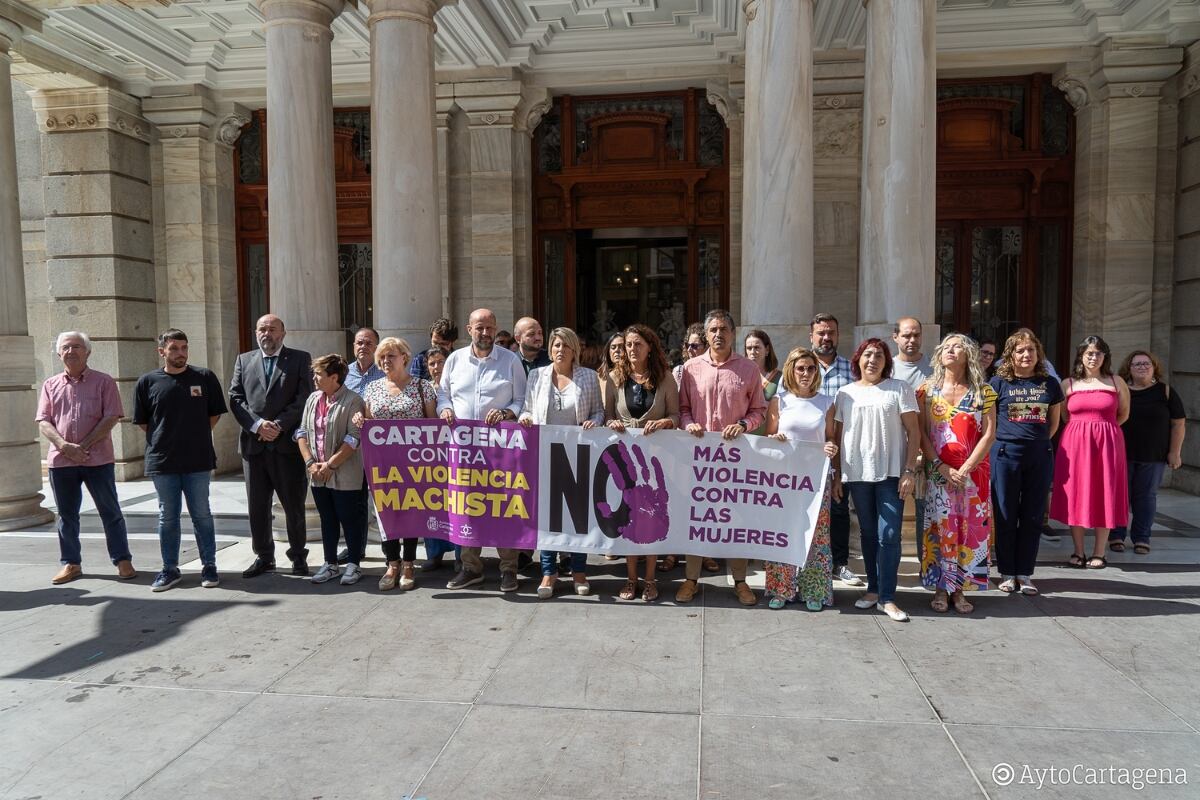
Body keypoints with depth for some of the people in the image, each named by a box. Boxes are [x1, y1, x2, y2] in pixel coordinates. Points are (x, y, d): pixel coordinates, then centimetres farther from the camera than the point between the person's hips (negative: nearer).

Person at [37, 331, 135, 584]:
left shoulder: (103, 382, 1)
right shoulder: (50, 385, 10)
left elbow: (111, 417, -7)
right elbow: (43, 421, 4)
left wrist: (84, 445, -14)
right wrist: (65, 446, -13)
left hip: (97, 459, -3)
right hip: (61, 460, 3)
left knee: (110, 512, 3)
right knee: (66, 515, 11)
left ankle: (122, 560, 10)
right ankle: (71, 564, 22)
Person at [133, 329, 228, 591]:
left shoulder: (205, 377, 0)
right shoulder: (147, 382, 1)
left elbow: (215, 413, 9)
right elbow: (142, 421, 8)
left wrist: (197, 435, 5)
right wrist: (164, 440, 5)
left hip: (198, 461, -1)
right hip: (162, 462, 1)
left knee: (202, 515, 6)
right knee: (167, 517, 9)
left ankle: (209, 566, 16)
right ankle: (170, 569, 20)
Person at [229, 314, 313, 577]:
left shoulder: (300, 359, 4)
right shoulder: (243, 360, 14)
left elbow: (304, 398, -5)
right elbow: (236, 398, 5)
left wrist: (279, 425, -14)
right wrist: (257, 424, -10)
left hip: (288, 443, -3)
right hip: (253, 443, 3)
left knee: (294, 504, 4)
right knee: (257, 505, 9)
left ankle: (298, 556, 16)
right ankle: (263, 556, 21)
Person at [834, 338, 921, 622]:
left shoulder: (899, 389, 2)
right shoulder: (845, 393, 10)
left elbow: (913, 431, -1)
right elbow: (837, 435, 12)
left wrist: (909, 470, -8)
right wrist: (836, 473, 8)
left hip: (891, 473, -3)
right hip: (857, 473, 3)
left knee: (889, 535, -5)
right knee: (868, 533, 10)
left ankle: (887, 598, 2)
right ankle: (873, 588, 21)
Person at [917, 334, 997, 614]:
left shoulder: (983, 391, 3)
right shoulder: (927, 390, 3)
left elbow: (989, 434, -3)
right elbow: (921, 434, -1)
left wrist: (966, 470, -11)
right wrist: (942, 467, -11)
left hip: (974, 472, 0)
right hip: (937, 472, 0)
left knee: (970, 529, 3)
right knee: (939, 528, 0)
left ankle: (959, 589, 14)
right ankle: (940, 588, 11)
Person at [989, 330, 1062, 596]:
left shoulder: (1049, 383, 8)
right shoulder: (999, 382, 1)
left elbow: (1054, 422, 15)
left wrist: (1037, 441, 7)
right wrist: (1005, 441, -1)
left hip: (1039, 456, 3)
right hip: (1006, 455, -2)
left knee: (1032, 517, 7)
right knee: (1005, 516, 2)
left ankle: (1025, 573, 17)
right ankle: (1006, 573, 14)